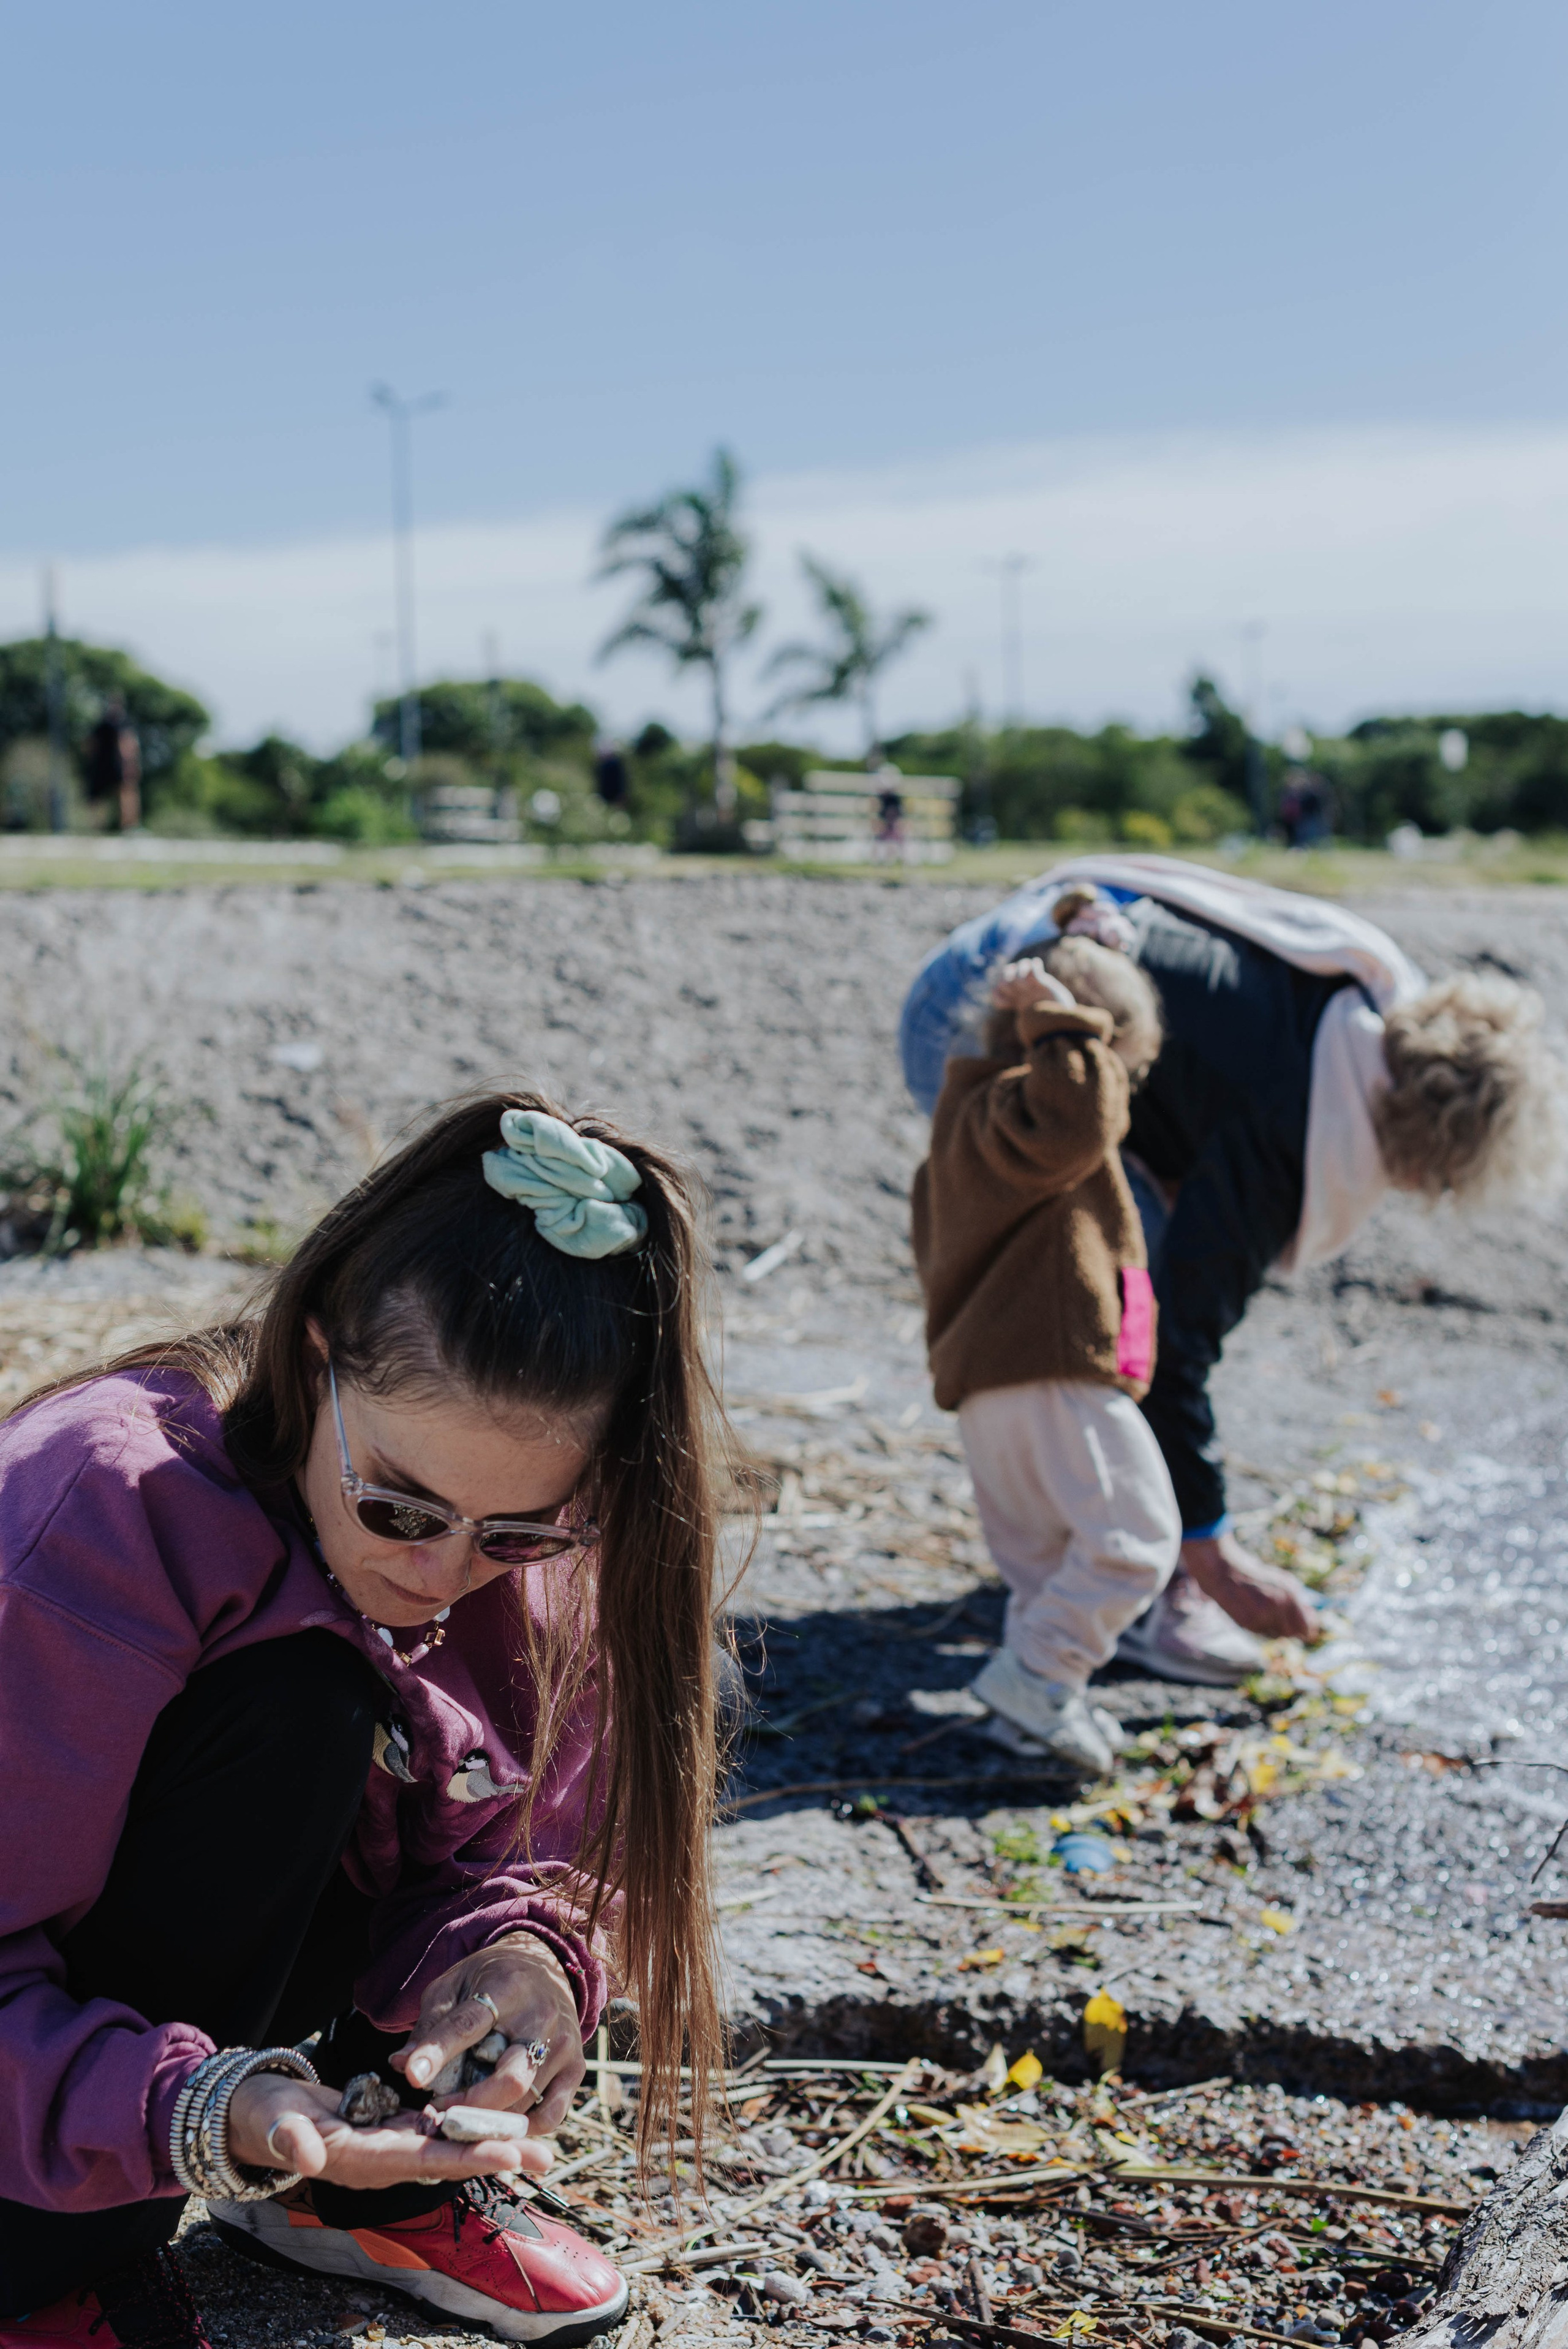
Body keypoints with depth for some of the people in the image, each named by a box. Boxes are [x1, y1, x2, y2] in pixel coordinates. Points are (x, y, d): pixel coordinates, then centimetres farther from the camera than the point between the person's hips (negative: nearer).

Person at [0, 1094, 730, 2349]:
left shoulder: (540, 1546, -14)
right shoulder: (107, 1514, -32)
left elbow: (540, 1848, -7)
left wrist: (518, 1955, -30)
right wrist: (202, 2114, -48)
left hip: (243, 1933, 6)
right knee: (296, 1705, -30)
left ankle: (364, 2187, 5)